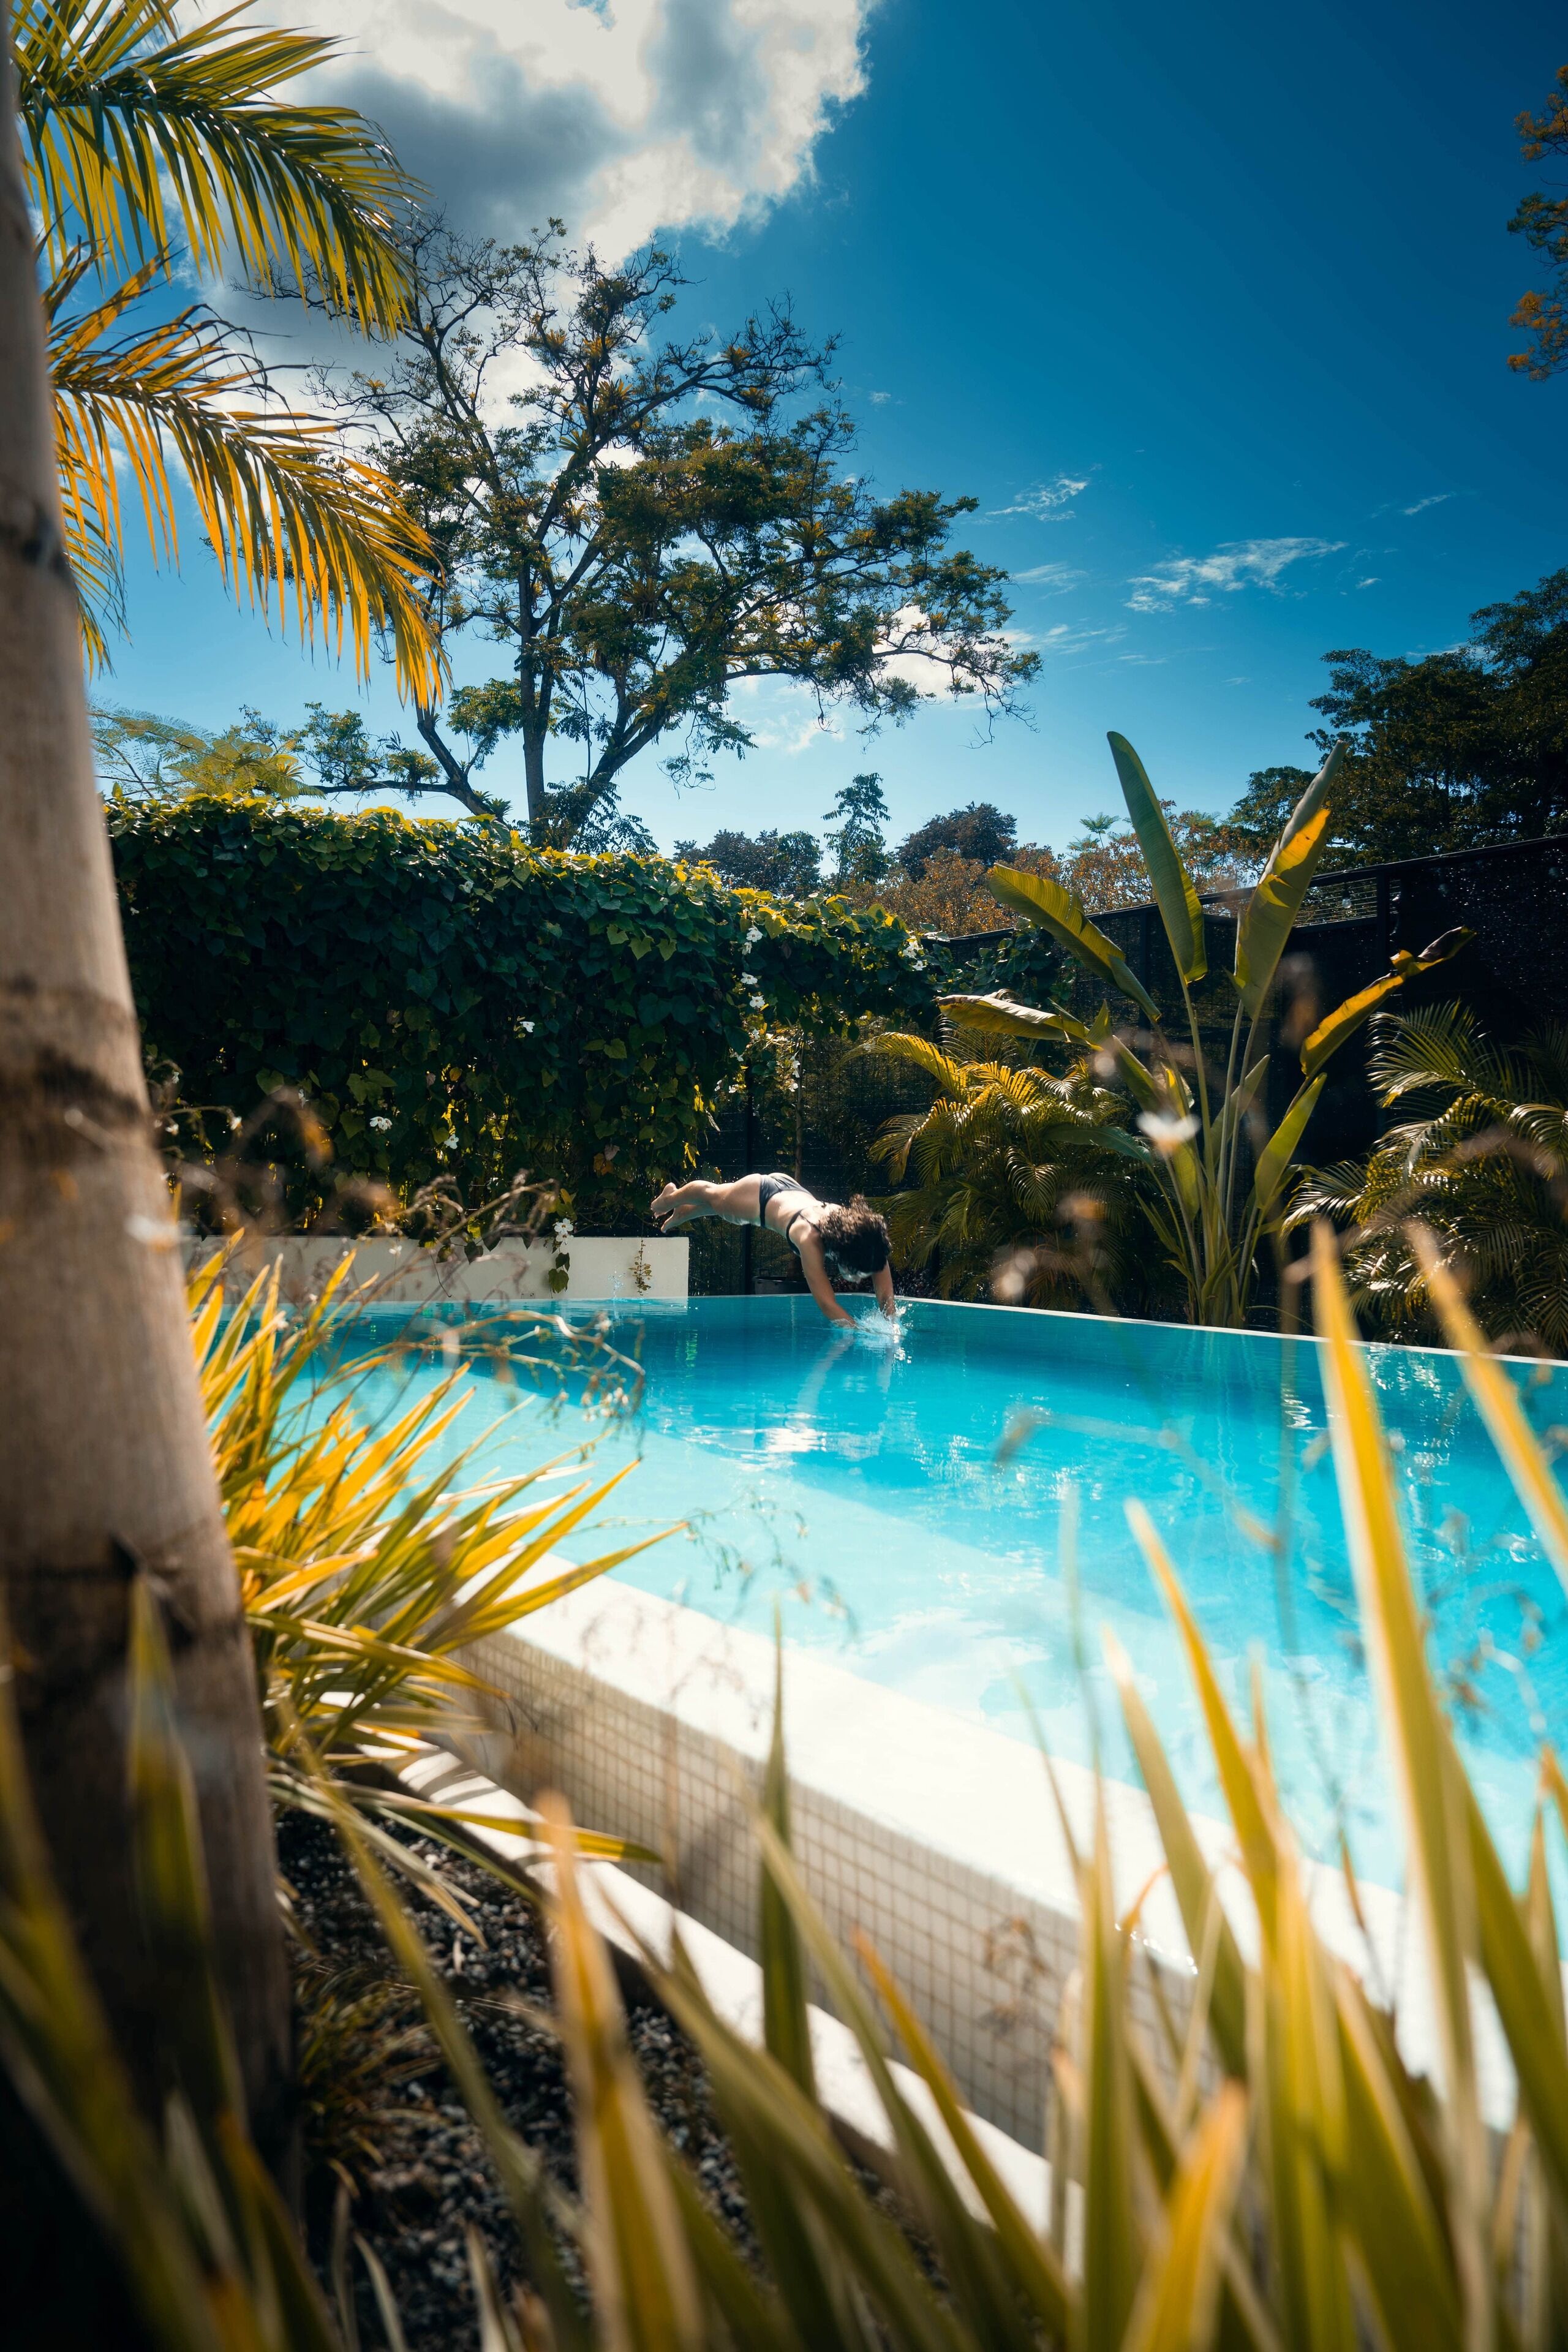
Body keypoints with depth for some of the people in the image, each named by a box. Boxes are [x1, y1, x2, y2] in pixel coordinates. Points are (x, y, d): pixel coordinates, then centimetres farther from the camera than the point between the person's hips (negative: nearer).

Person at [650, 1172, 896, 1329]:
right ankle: (671, 1197, 65)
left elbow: (886, 1295, -35)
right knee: (711, 1195, 30)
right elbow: (827, 1304, -55)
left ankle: (679, 1215, 69)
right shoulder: (810, 1239, -51)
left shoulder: (868, 1236, -39)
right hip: (760, 1196, -5)